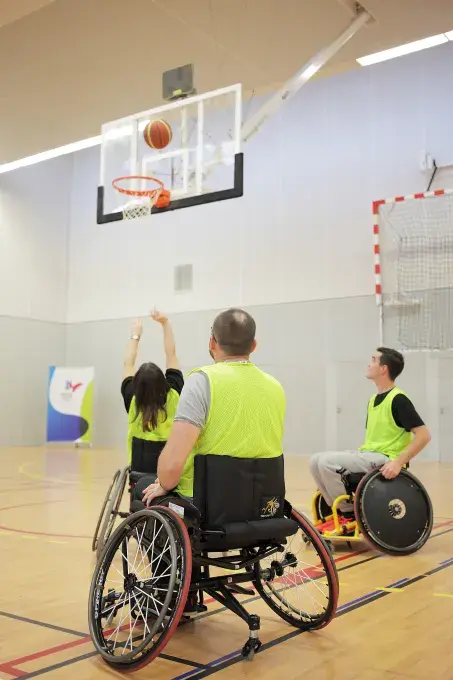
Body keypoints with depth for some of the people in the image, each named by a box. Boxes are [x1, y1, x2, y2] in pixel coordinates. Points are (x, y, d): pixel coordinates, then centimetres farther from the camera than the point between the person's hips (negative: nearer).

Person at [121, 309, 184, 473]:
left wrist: (135, 336, 19)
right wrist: (165, 323, 6)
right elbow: (171, 355, 1)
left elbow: (128, 364, 8)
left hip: (140, 468, 1)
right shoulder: (173, 395, -7)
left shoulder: (132, 400, -7)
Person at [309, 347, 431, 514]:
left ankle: (350, 510, -5)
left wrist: (398, 462, -26)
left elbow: (423, 435, -19)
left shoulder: (398, 399, -14)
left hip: (384, 460, -9)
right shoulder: (373, 400, 14)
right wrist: (356, 456, 12)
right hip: (367, 455, 9)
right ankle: (338, 508, 4)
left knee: (327, 462, -22)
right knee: (316, 460, -3)